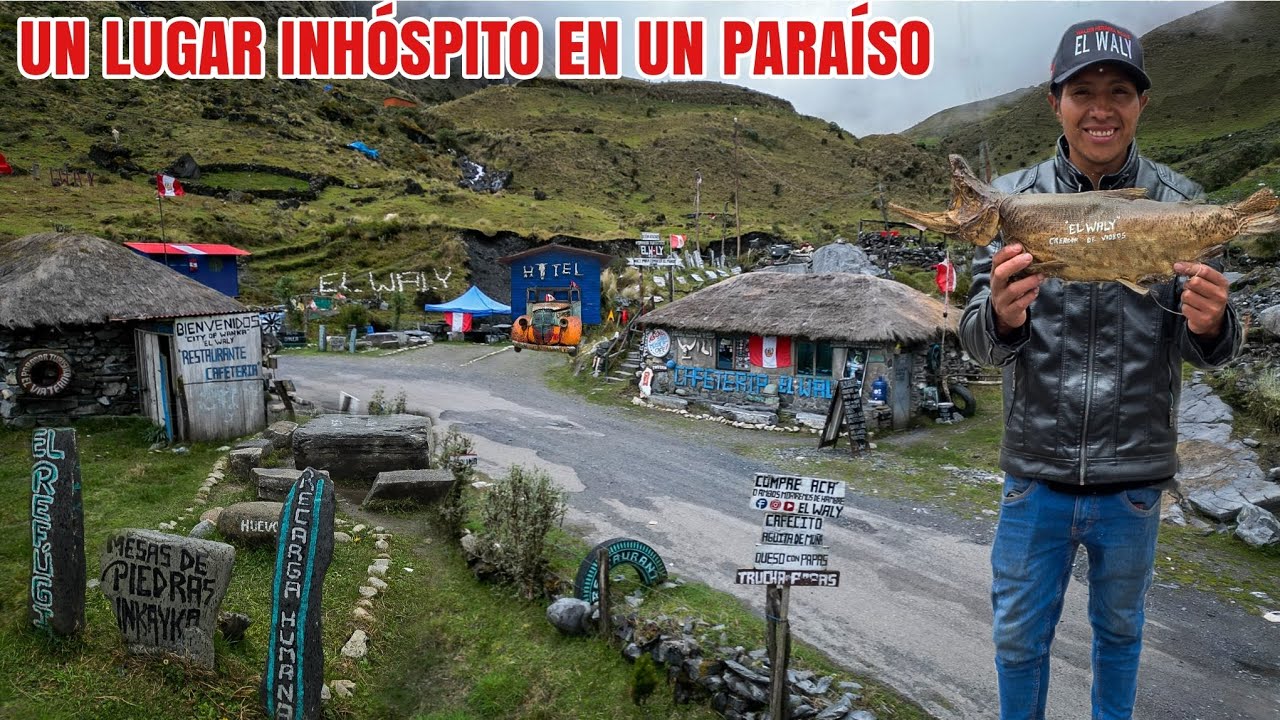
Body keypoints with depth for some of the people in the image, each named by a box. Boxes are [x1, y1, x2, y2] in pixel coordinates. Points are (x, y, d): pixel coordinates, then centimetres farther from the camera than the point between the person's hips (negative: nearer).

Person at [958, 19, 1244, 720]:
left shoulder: (1178, 203, -5)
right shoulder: (1011, 198, -7)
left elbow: (1204, 349, -2)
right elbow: (978, 339, -10)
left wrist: (1209, 325, -26)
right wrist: (1000, 314, -33)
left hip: (1135, 476, 1)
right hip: (1036, 472, -1)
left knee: (1119, 630, 22)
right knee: (1018, 638, 14)